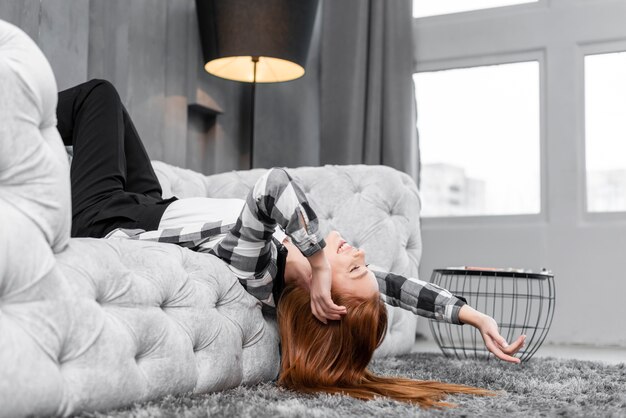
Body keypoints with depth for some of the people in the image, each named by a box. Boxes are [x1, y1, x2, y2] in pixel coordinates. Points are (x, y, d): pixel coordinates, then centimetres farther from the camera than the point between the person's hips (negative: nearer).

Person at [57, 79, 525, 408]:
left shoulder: (253, 266, -42)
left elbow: (276, 182, -57)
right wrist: (474, 316, -29)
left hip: (108, 220, -6)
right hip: (157, 208, 6)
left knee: (99, 91, 10)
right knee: (104, 96, 19)